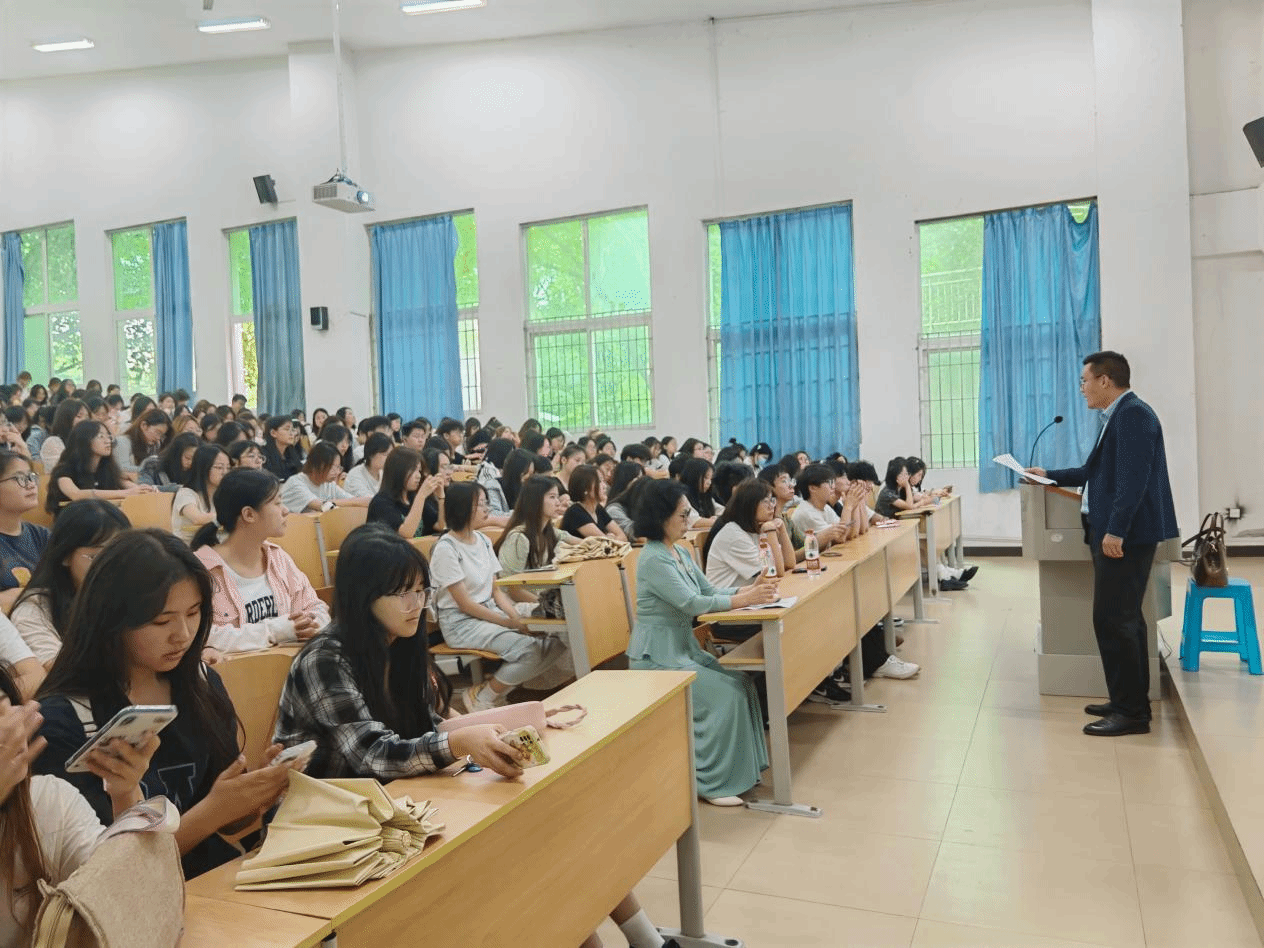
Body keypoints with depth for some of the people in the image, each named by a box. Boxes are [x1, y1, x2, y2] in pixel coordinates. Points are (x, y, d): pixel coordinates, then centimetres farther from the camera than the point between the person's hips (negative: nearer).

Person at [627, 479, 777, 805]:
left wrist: (750, 588, -8)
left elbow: (709, 590, 8)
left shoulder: (680, 552, 9)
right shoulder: (654, 559, -19)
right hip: (658, 656, -9)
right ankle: (711, 783, -4)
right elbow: (692, 603, -25)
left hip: (684, 647, 9)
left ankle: (740, 770, 8)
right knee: (725, 696, -17)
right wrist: (745, 600, -25)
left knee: (741, 684, -2)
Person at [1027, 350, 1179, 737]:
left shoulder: (1133, 413, -14)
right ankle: (1130, 701, 23)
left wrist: (1115, 530, -26)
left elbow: (1134, 478, -23)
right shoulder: (1120, 416, 18)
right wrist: (1050, 476, 29)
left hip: (1124, 534, -11)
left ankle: (1132, 712, -2)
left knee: (1112, 621, -8)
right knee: (1123, 619, 15)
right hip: (1113, 532, 11)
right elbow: (1097, 472, 25)